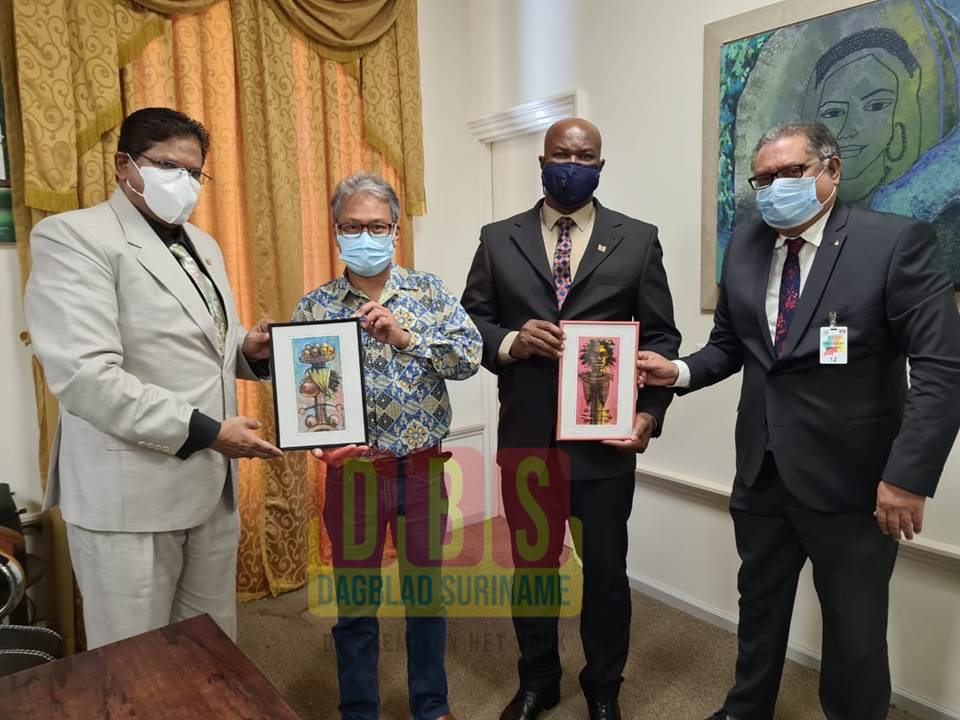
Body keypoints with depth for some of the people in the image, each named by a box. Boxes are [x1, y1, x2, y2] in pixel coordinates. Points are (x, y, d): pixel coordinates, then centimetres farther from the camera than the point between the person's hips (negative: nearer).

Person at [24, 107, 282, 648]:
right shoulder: (72, 236, -10)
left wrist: (249, 348, -1)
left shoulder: (204, 245, 15)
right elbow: (85, 375, -20)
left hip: (212, 482, 7)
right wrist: (204, 430, -22)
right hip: (131, 494, -7)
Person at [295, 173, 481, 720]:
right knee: (356, 603, 15)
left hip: (424, 468, 1)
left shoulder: (429, 291, 1)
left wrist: (405, 337, -25)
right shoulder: (316, 306, 0)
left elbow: (470, 356, -12)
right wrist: (319, 438, -24)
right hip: (353, 471, -1)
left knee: (428, 593, 17)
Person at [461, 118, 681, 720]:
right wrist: (511, 342, -16)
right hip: (525, 439, 2)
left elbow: (661, 338, 1)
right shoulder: (498, 240, 5)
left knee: (606, 571, 13)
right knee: (531, 568, 17)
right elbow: (470, 324, 4)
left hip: (605, 441, -1)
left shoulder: (639, 240, 2)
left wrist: (650, 411, -11)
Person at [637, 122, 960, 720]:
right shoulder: (745, 248, 4)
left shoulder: (898, 242, -12)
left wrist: (908, 475, -20)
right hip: (762, 470, 5)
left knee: (854, 628, 15)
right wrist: (679, 371, -7)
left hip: (851, 479, -4)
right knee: (759, 605, 22)